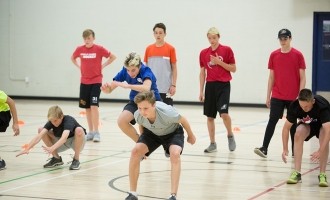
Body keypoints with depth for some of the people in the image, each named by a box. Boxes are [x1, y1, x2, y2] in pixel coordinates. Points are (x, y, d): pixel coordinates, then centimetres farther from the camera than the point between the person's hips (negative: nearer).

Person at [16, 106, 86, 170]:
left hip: (77, 141, -5)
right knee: (41, 130, -14)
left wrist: (52, 148, -67)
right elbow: (39, 136, -32)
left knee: (79, 130, -40)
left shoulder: (68, 120, -34)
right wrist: (27, 148, -45)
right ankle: (57, 158, -1)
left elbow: (64, 138, -52)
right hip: (62, 143, 5)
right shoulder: (51, 122, -20)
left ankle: (76, 160, -19)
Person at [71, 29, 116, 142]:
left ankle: (96, 132, -9)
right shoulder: (80, 49, 2)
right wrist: (79, 66, 7)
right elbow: (73, 58, 22)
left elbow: (113, 57, 1)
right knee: (87, 107, 7)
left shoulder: (99, 49, -7)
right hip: (84, 81, 4)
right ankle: (90, 132, 16)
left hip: (96, 81, -4)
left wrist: (103, 66, -4)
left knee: (94, 106, -13)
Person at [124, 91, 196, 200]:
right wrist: (143, 141, 12)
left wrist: (191, 136, -1)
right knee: (136, 151, -19)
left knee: (175, 154, -32)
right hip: (151, 133, 3)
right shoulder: (138, 115, -30)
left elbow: (183, 120, -18)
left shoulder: (167, 113, -41)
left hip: (173, 132, -3)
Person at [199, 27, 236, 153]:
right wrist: (201, 91, 8)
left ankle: (230, 135, 8)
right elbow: (202, 73, 11)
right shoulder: (204, 53, 7)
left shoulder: (227, 50, -2)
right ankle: (212, 144, 17)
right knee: (210, 116, 5)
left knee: (224, 113, -18)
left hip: (223, 85, -4)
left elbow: (233, 69, -1)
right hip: (210, 85, 4)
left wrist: (219, 62, -13)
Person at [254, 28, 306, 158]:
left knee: (293, 123, 7)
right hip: (277, 96, 2)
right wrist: (268, 96, 7)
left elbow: (302, 77, -2)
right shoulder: (274, 55, 4)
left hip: (293, 97, -2)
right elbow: (271, 77, 9)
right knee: (272, 121, -5)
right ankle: (264, 148, -9)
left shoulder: (298, 55, -3)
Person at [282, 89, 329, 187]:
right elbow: (286, 128, -20)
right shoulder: (294, 106, -30)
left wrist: (320, 151, -55)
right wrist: (285, 149, -28)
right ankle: (297, 173, -24)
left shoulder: (322, 106, -40)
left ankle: (322, 175, -23)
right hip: (307, 124, 3)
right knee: (298, 134, -28)